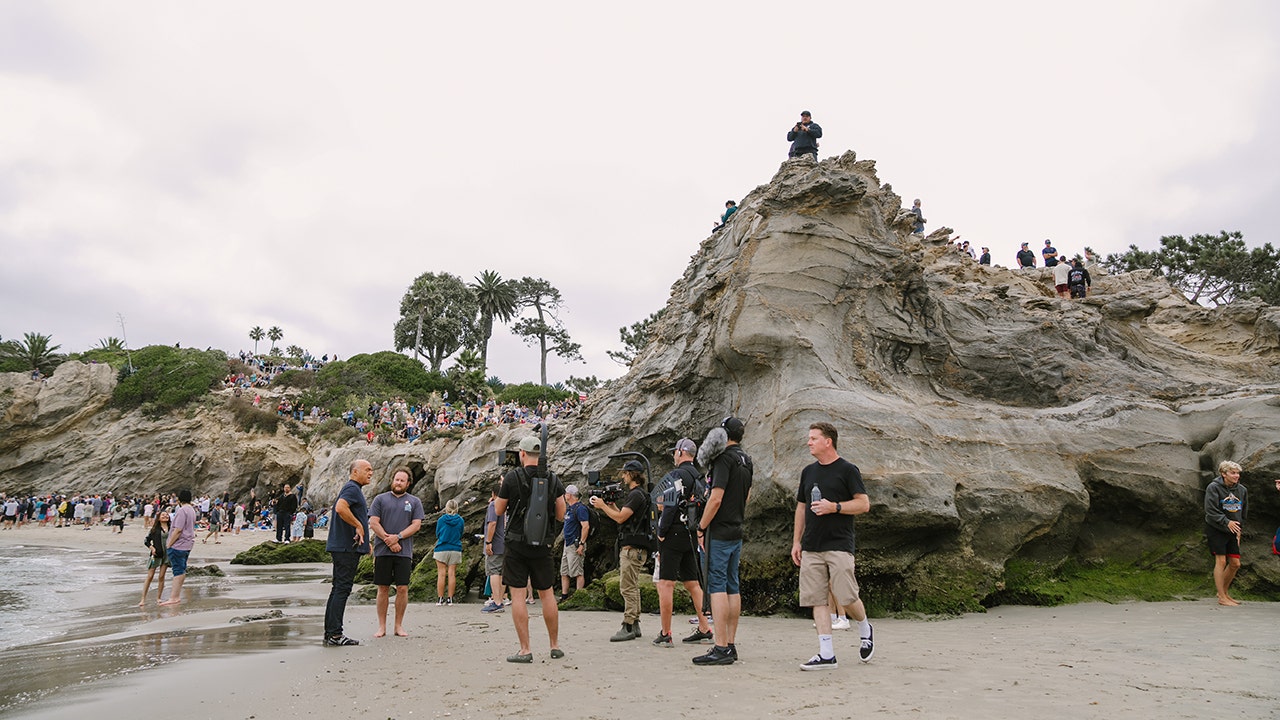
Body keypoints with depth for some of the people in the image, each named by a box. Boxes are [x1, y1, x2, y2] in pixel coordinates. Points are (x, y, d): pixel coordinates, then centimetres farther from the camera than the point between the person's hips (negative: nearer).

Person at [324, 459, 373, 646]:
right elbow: (340, 507, -30)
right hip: (347, 547, -11)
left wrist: (364, 541, 24)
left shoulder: (354, 489, 21)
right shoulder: (352, 488, -11)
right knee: (342, 589, -8)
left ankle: (330, 633, 17)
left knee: (338, 589, 12)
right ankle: (335, 634, -6)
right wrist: (358, 525, -19)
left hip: (343, 547, 11)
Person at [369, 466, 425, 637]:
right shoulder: (380, 499, 8)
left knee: (402, 588, -2)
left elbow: (416, 525, 2)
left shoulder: (414, 502, 10)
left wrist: (398, 537, -12)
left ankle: (399, 625, 9)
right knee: (383, 588, 3)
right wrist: (389, 541, -9)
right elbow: (373, 523, 1)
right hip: (382, 551, 0)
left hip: (404, 552, 0)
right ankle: (382, 626, 11)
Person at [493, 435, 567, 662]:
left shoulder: (512, 477, -9)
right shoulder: (554, 480, 0)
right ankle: (555, 646, 20)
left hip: (517, 544, -3)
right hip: (543, 545, 3)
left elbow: (499, 511, 1)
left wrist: (502, 489, 18)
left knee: (518, 595, 1)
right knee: (547, 594, 13)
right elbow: (561, 515, 5)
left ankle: (525, 650, 0)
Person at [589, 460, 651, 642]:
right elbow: (625, 517, 22)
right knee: (632, 587, 13)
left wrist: (602, 506, -7)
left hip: (633, 548, -11)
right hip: (632, 547, 11)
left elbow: (620, 518, -18)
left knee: (627, 588, -9)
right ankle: (635, 624, 18)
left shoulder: (636, 494, -14)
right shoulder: (636, 494, 19)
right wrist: (611, 506, 17)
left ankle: (628, 627, -8)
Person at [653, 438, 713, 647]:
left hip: (674, 535, -8)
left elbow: (670, 507, -21)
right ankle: (704, 630, 16)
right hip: (691, 536, 8)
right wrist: (698, 532, 18)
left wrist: (661, 533, -11)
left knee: (665, 583, -5)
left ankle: (665, 635, -3)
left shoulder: (676, 476, -12)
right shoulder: (700, 478, 13)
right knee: (693, 583, 14)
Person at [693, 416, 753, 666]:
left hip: (720, 531, -9)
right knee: (732, 586, 11)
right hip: (736, 531, 9)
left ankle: (721, 648, -11)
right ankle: (730, 645, 15)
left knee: (717, 585, -9)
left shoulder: (725, 458, -14)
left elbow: (716, 498, -20)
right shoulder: (746, 460, 13)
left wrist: (701, 528, -13)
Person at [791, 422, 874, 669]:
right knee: (817, 599, 1)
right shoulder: (808, 471, 14)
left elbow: (864, 503, -6)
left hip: (839, 545, -5)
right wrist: (796, 542, 13)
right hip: (811, 547, 6)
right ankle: (826, 654, 5)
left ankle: (865, 629, 25)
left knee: (846, 597, -6)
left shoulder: (847, 470, -3)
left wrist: (834, 506, -17)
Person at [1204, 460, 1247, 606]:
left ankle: (1225, 591, 26)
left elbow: (1244, 513, 16)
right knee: (1221, 561, -8)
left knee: (1235, 564, 7)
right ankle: (1222, 597, -3)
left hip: (1232, 531, 6)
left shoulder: (1242, 490, 7)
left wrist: (1239, 530, 9)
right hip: (1216, 530, -6)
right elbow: (1211, 510, -16)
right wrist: (1226, 522, -23)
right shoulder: (1213, 487, -11)